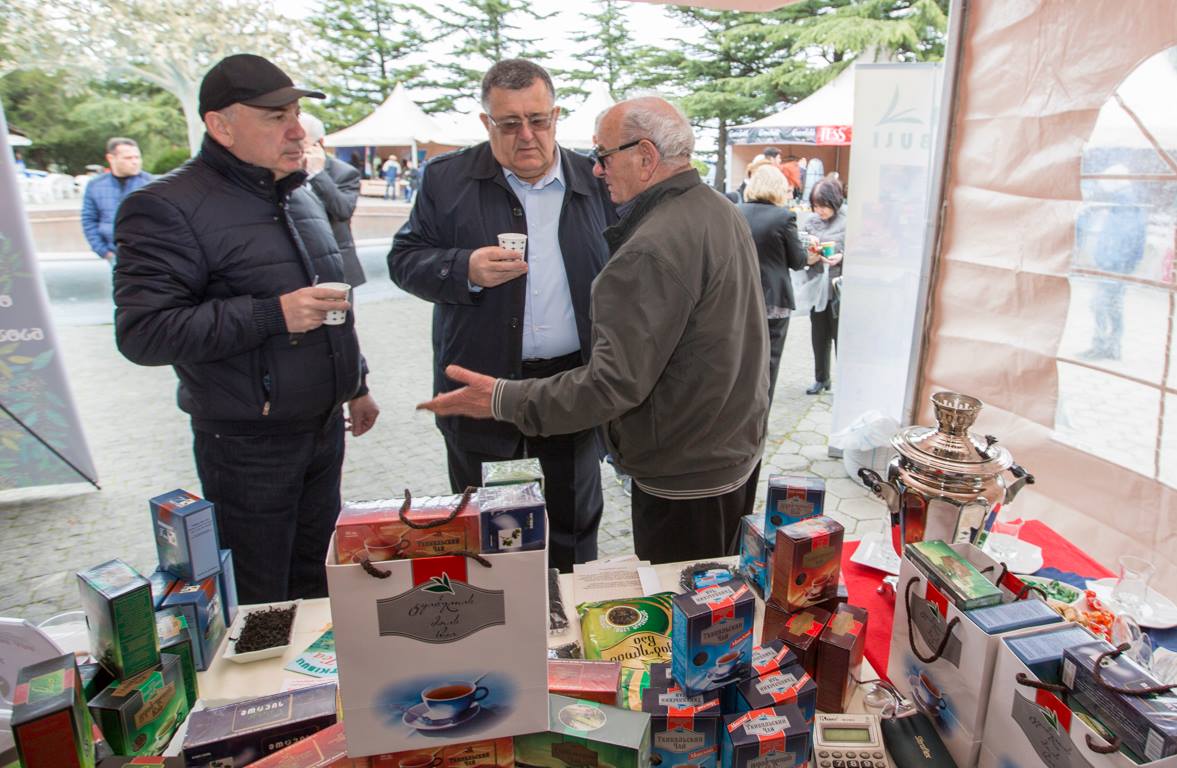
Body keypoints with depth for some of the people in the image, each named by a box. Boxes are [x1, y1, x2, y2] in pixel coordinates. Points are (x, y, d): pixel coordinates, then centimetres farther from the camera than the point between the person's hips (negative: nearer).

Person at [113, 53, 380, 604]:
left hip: (324, 425, 7)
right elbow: (142, 332, -20)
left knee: (315, 583, 19)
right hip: (248, 441, -7)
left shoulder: (300, 196, 13)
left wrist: (356, 385, 22)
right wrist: (272, 315, -26)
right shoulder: (168, 208, -13)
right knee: (259, 607, 6)